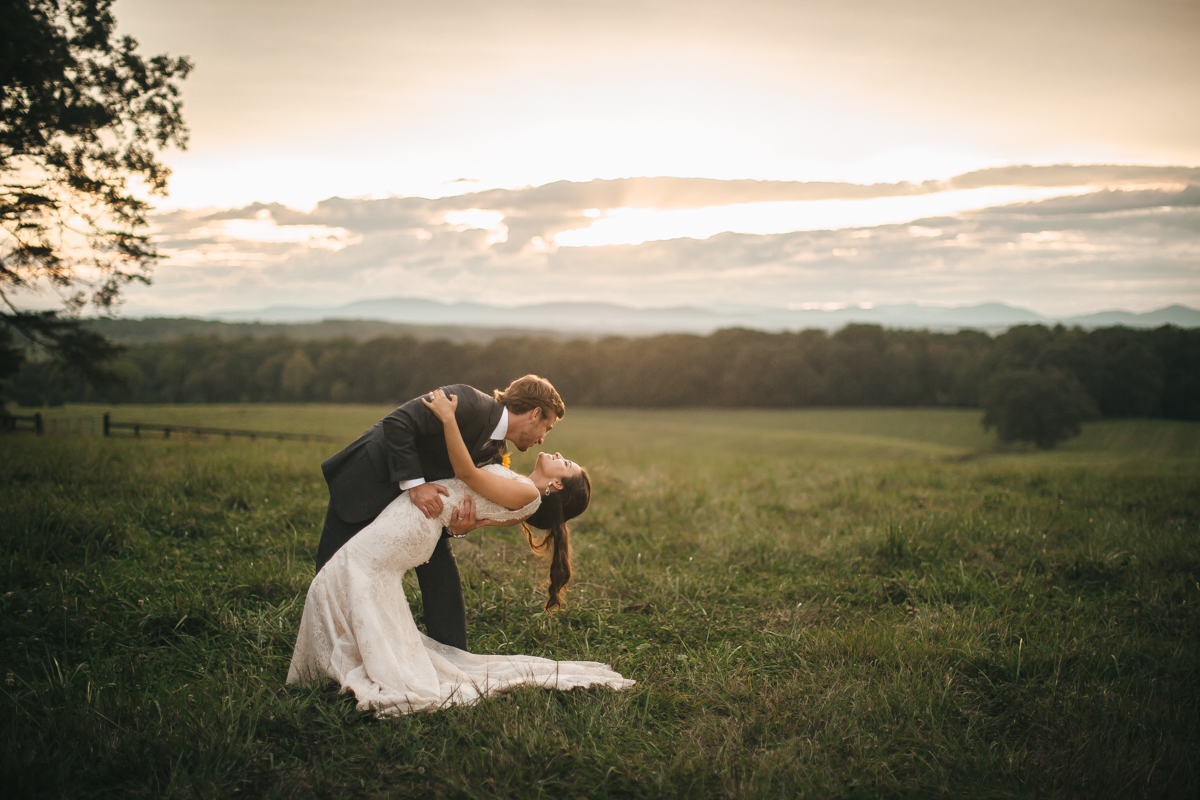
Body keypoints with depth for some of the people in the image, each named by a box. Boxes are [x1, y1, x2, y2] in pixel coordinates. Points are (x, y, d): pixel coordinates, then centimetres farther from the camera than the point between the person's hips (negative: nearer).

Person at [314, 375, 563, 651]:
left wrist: (457, 526, -24)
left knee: (442, 574, 1)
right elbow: (396, 423, -31)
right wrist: (414, 483, -32)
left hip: (416, 495, 8)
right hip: (364, 483, -7)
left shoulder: (494, 450, 0)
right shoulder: (469, 401, -26)